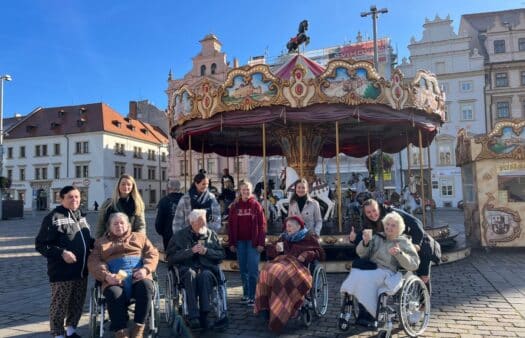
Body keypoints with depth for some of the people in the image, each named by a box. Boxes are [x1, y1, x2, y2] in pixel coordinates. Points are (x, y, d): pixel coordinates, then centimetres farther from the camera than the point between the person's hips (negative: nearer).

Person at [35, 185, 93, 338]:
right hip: (62, 272, -7)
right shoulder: (53, 218, -12)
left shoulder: (80, 216, 11)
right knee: (60, 305, 5)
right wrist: (62, 253, -23)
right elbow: (40, 244, -14)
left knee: (78, 303, 18)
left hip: (81, 270, 7)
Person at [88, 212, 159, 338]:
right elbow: (93, 262, 10)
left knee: (146, 287, -33)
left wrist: (145, 269, -8)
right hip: (114, 278, 0)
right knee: (114, 294, -34)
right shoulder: (101, 242, 26)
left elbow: (152, 254, 13)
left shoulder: (140, 237, 26)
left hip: (138, 275, 0)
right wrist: (106, 276, -11)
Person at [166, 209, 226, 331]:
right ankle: (193, 317, -40)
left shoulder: (211, 234, 16)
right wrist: (191, 251, -9)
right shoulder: (180, 235, 11)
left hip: (207, 268, 1)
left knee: (205, 275, -35)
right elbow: (171, 256, 2)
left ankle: (204, 315, -37)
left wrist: (206, 251, -5)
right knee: (191, 274, -36)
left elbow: (221, 254, 13)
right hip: (187, 268, -1)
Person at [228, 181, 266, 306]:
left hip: (253, 241, -3)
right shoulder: (235, 206, 8)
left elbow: (262, 224, -3)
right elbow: (230, 225, 8)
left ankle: (253, 296, 3)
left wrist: (260, 243, -9)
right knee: (243, 269, 9)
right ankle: (246, 294, 20)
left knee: (253, 269, -3)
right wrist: (231, 243, 2)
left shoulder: (256, 205, 0)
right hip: (240, 242, 3)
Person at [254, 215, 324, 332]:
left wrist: (307, 255, -8)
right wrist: (276, 248, 1)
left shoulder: (309, 237, 15)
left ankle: (279, 313, -31)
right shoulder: (284, 237, 25)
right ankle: (266, 306, -28)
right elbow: (269, 252, 24)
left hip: (298, 265, -4)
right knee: (267, 271, -31)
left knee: (284, 276, -38)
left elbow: (320, 253, 9)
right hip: (282, 262, 4)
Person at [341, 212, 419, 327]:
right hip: (370, 269, 4)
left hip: (387, 273, -3)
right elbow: (361, 254, 9)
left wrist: (399, 253, -19)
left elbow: (414, 265, -3)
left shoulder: (404, 243, 10)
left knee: (366, 278, -31)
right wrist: (365, 242, -12)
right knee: (355, 274, -28)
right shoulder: (377, 237, 18)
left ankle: (367, 315, -16)